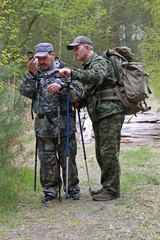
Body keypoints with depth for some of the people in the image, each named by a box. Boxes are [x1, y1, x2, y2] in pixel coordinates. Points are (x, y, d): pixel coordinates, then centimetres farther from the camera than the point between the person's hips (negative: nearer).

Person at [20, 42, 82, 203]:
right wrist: (31, 73, -14)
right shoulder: (35, 74, 12)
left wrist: (61, 87, -20)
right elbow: (25, 92, -2)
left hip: (64, 124, -2)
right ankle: (50, 190, 15)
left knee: (67, 157, 4)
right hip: (43, 125, 2)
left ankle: (72, 188, 18)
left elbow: (77, 93, -4)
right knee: (47, 159, 3)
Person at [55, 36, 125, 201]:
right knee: (101, 153, 12)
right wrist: (80, 102, 6)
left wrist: (72, 73, -38)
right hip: (99, 116, 10)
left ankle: (112, 190, -4)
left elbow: (96, 76, -30)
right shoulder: (86, 67, 24)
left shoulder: (100, 62, -7)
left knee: (109, 152, -9)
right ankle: (106, 186, 20)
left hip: (110, 113, -10)